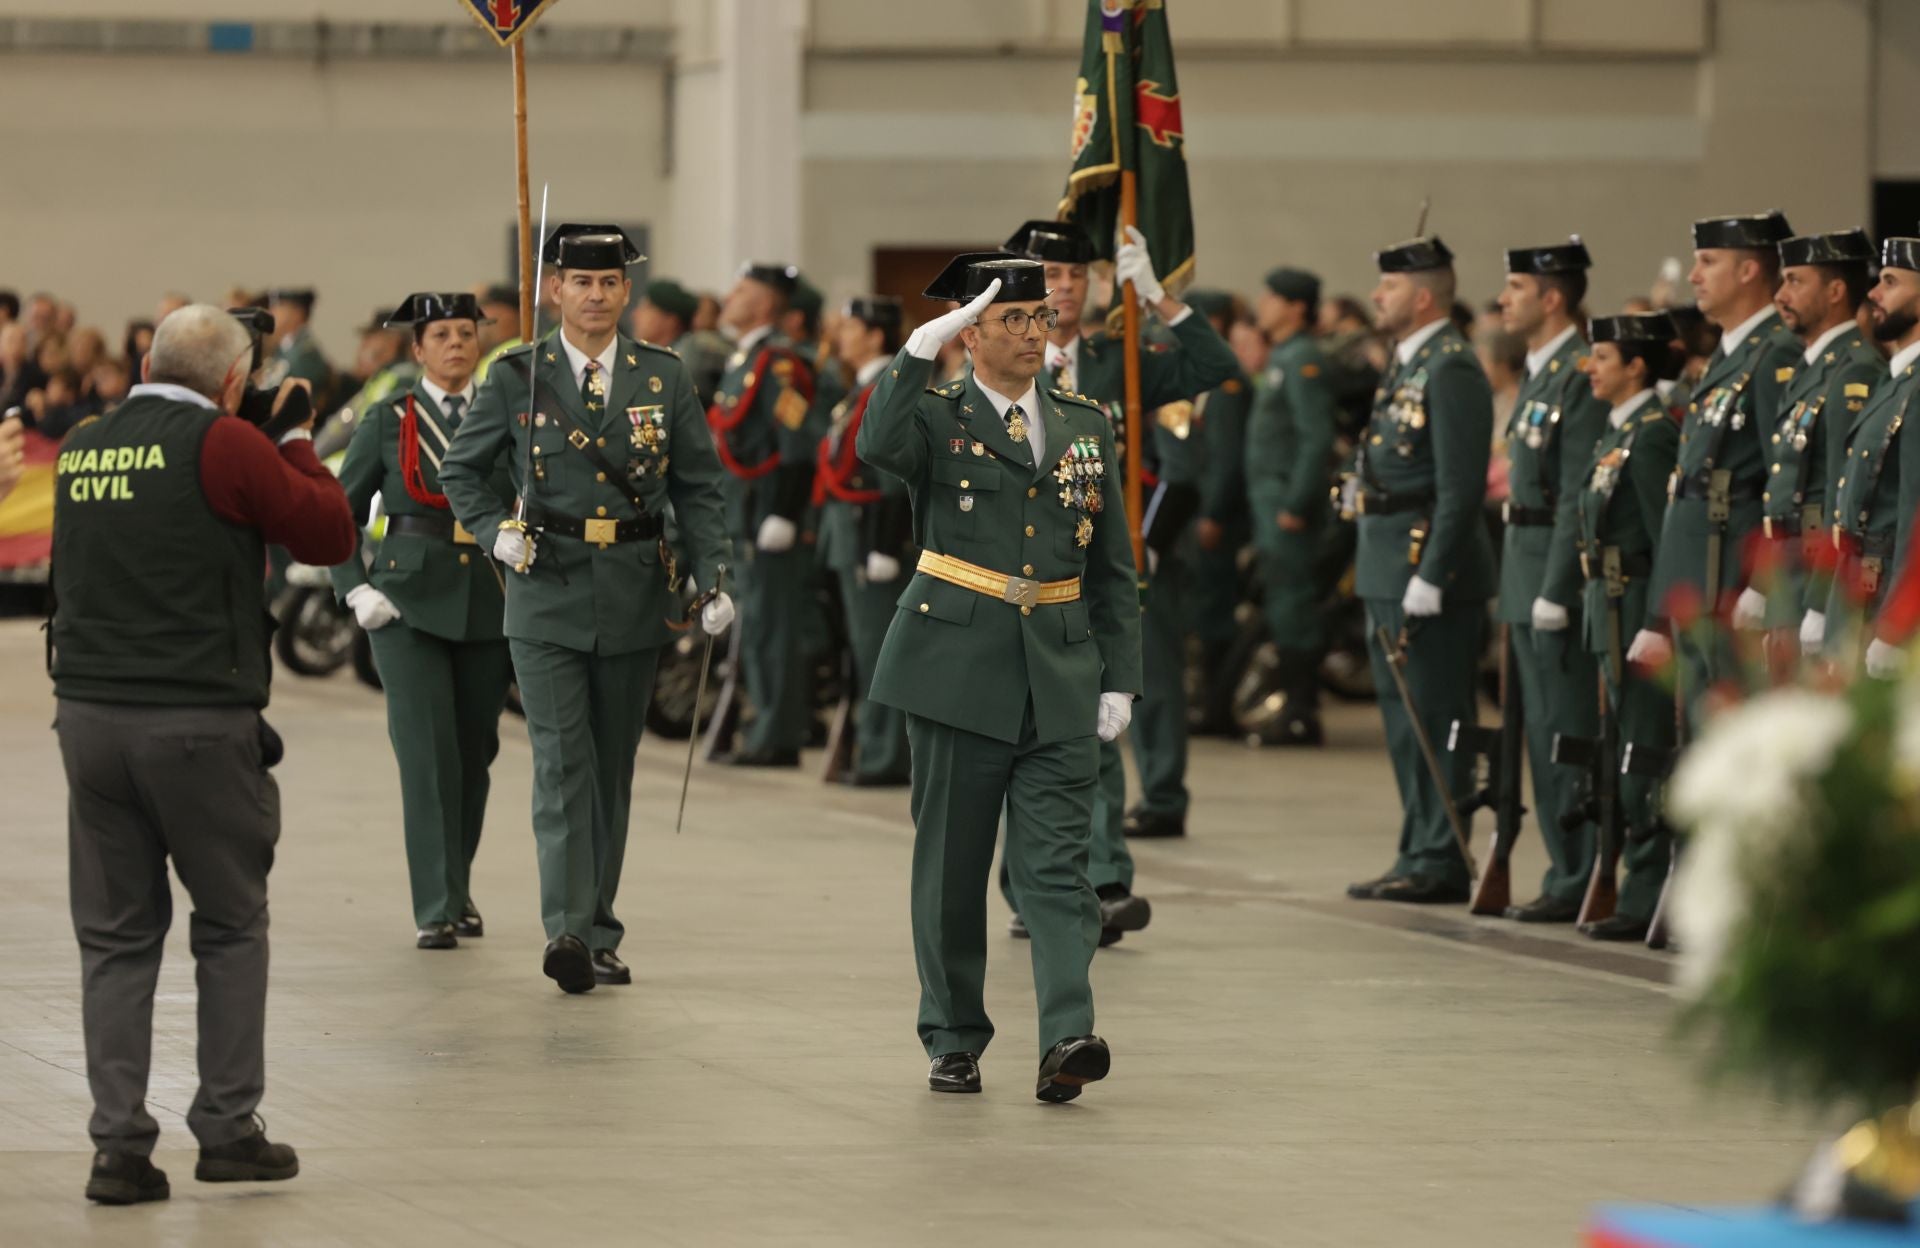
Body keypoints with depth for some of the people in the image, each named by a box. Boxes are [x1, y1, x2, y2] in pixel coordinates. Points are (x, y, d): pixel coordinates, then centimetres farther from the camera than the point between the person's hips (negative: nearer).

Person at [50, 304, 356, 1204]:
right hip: (199, 722, -5)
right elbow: (330, 532, -4)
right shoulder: (224, 446, -8)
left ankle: (119, 1146, 3)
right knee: (232, 925, 11)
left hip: (88, 715, 5)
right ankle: (228, 1126, 11)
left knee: (114, 936, 8)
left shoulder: (81, 450, 9)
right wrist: (296, 445, 11)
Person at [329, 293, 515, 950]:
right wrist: (356, 590, -4)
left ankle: (457, 888, 29)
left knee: (474, 749, 10)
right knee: (427, 752, -10)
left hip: (489, 605, 2)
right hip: (409, 601, -2)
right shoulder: (388, 421, 3)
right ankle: (435, 909, -8)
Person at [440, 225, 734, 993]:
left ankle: (598, 933, 17)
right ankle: (566, 930, -20)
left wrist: (713, 579, -3)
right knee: (562, 763, -12)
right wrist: (495, 533, -6)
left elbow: (697, 487, 7)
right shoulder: (517, 377, 1)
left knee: (612, 768, 9)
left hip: (634, 597, 2)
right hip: (547, 592, -2)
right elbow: (460, 470, 11)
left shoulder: (663, 377, 4)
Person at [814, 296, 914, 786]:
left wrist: (884, 548, -21)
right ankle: (875, 751, 17)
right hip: (849, 534, 10)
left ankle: (886, 758, -4)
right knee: (866, 645, 13)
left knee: (877, 646, -7)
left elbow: (896, 478, -19)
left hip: (871, 531, -10)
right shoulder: (863, 389, 16)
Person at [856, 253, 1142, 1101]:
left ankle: (1067, 1040, -18)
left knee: (1057, 863, -8)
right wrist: (923, 348, -25)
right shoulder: (936, 418, 1)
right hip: (959, 668, -2)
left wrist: (1119, 679, 7)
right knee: (953, 863, 5)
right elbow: (877, 447, -25)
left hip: (1059, 680, 2)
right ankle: (954, 1042, 15)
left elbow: (1113, 569, 14)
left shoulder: (1085, 428, 12)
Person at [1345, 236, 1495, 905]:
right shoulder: (1406, 365, 17)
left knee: (1433, 718, -6)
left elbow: (1461, 487, -19)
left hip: (1429, 567, -10)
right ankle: (1419, 855, 19)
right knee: (1404, 719, 13)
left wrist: (1429, 579, -22)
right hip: (1388, 573, 10)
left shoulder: (1451, 371, -14)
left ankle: (1440, 863, -3)